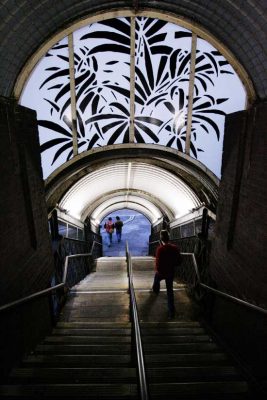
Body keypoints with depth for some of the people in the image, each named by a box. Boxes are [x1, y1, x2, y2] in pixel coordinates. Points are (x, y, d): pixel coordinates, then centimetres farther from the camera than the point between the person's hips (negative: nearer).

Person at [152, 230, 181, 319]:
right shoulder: (175, 248, -14)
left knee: (156, 280, 33)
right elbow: (179, 261, -3)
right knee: (170, 291, 15)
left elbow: (158, 264, -28)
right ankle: (171, 312, 15)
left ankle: (156, 290, 64)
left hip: (161, 272, -2)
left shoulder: (160, 249, -28)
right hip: (171, 272, 2)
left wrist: (157, 269, -8)